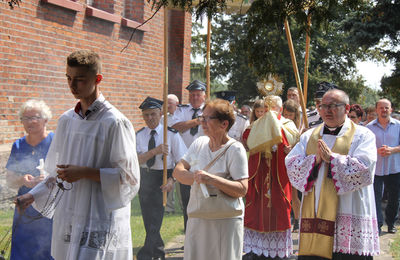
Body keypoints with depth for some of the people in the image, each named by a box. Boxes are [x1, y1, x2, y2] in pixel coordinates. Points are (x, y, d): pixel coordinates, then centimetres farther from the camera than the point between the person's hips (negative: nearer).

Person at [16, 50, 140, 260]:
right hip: (67, 222, 6)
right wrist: (33, 195, 8)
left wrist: (85, 172, -16)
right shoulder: (66, 120, 12)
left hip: (100, 222, -6)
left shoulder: (114, 123, -9)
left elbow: (129, 177, -10)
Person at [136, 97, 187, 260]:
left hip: (162, 178, -5)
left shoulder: (171, 134, -8)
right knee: (148, 221, 15)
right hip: (144, 177, 5)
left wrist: (172, 180, -21)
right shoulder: (139, 135, 1)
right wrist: (155, 151, -27)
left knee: (155, 221, -11)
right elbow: (136, 159, -12)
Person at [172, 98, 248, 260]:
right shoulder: (199, 143, 8)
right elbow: (177, 171, 4)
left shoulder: (235, 150, -11)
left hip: (225, 221, -5)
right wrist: (197, 178, -15)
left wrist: (211, 179, -27)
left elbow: (242, 189, -19)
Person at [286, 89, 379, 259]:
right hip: (314, 216, 4)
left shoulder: (362, 135, 2)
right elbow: (291, 165, 5)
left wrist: (332, 158, -13)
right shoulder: (309, 136, 15)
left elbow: (364, 169, -13)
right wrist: (315, 159, -11)